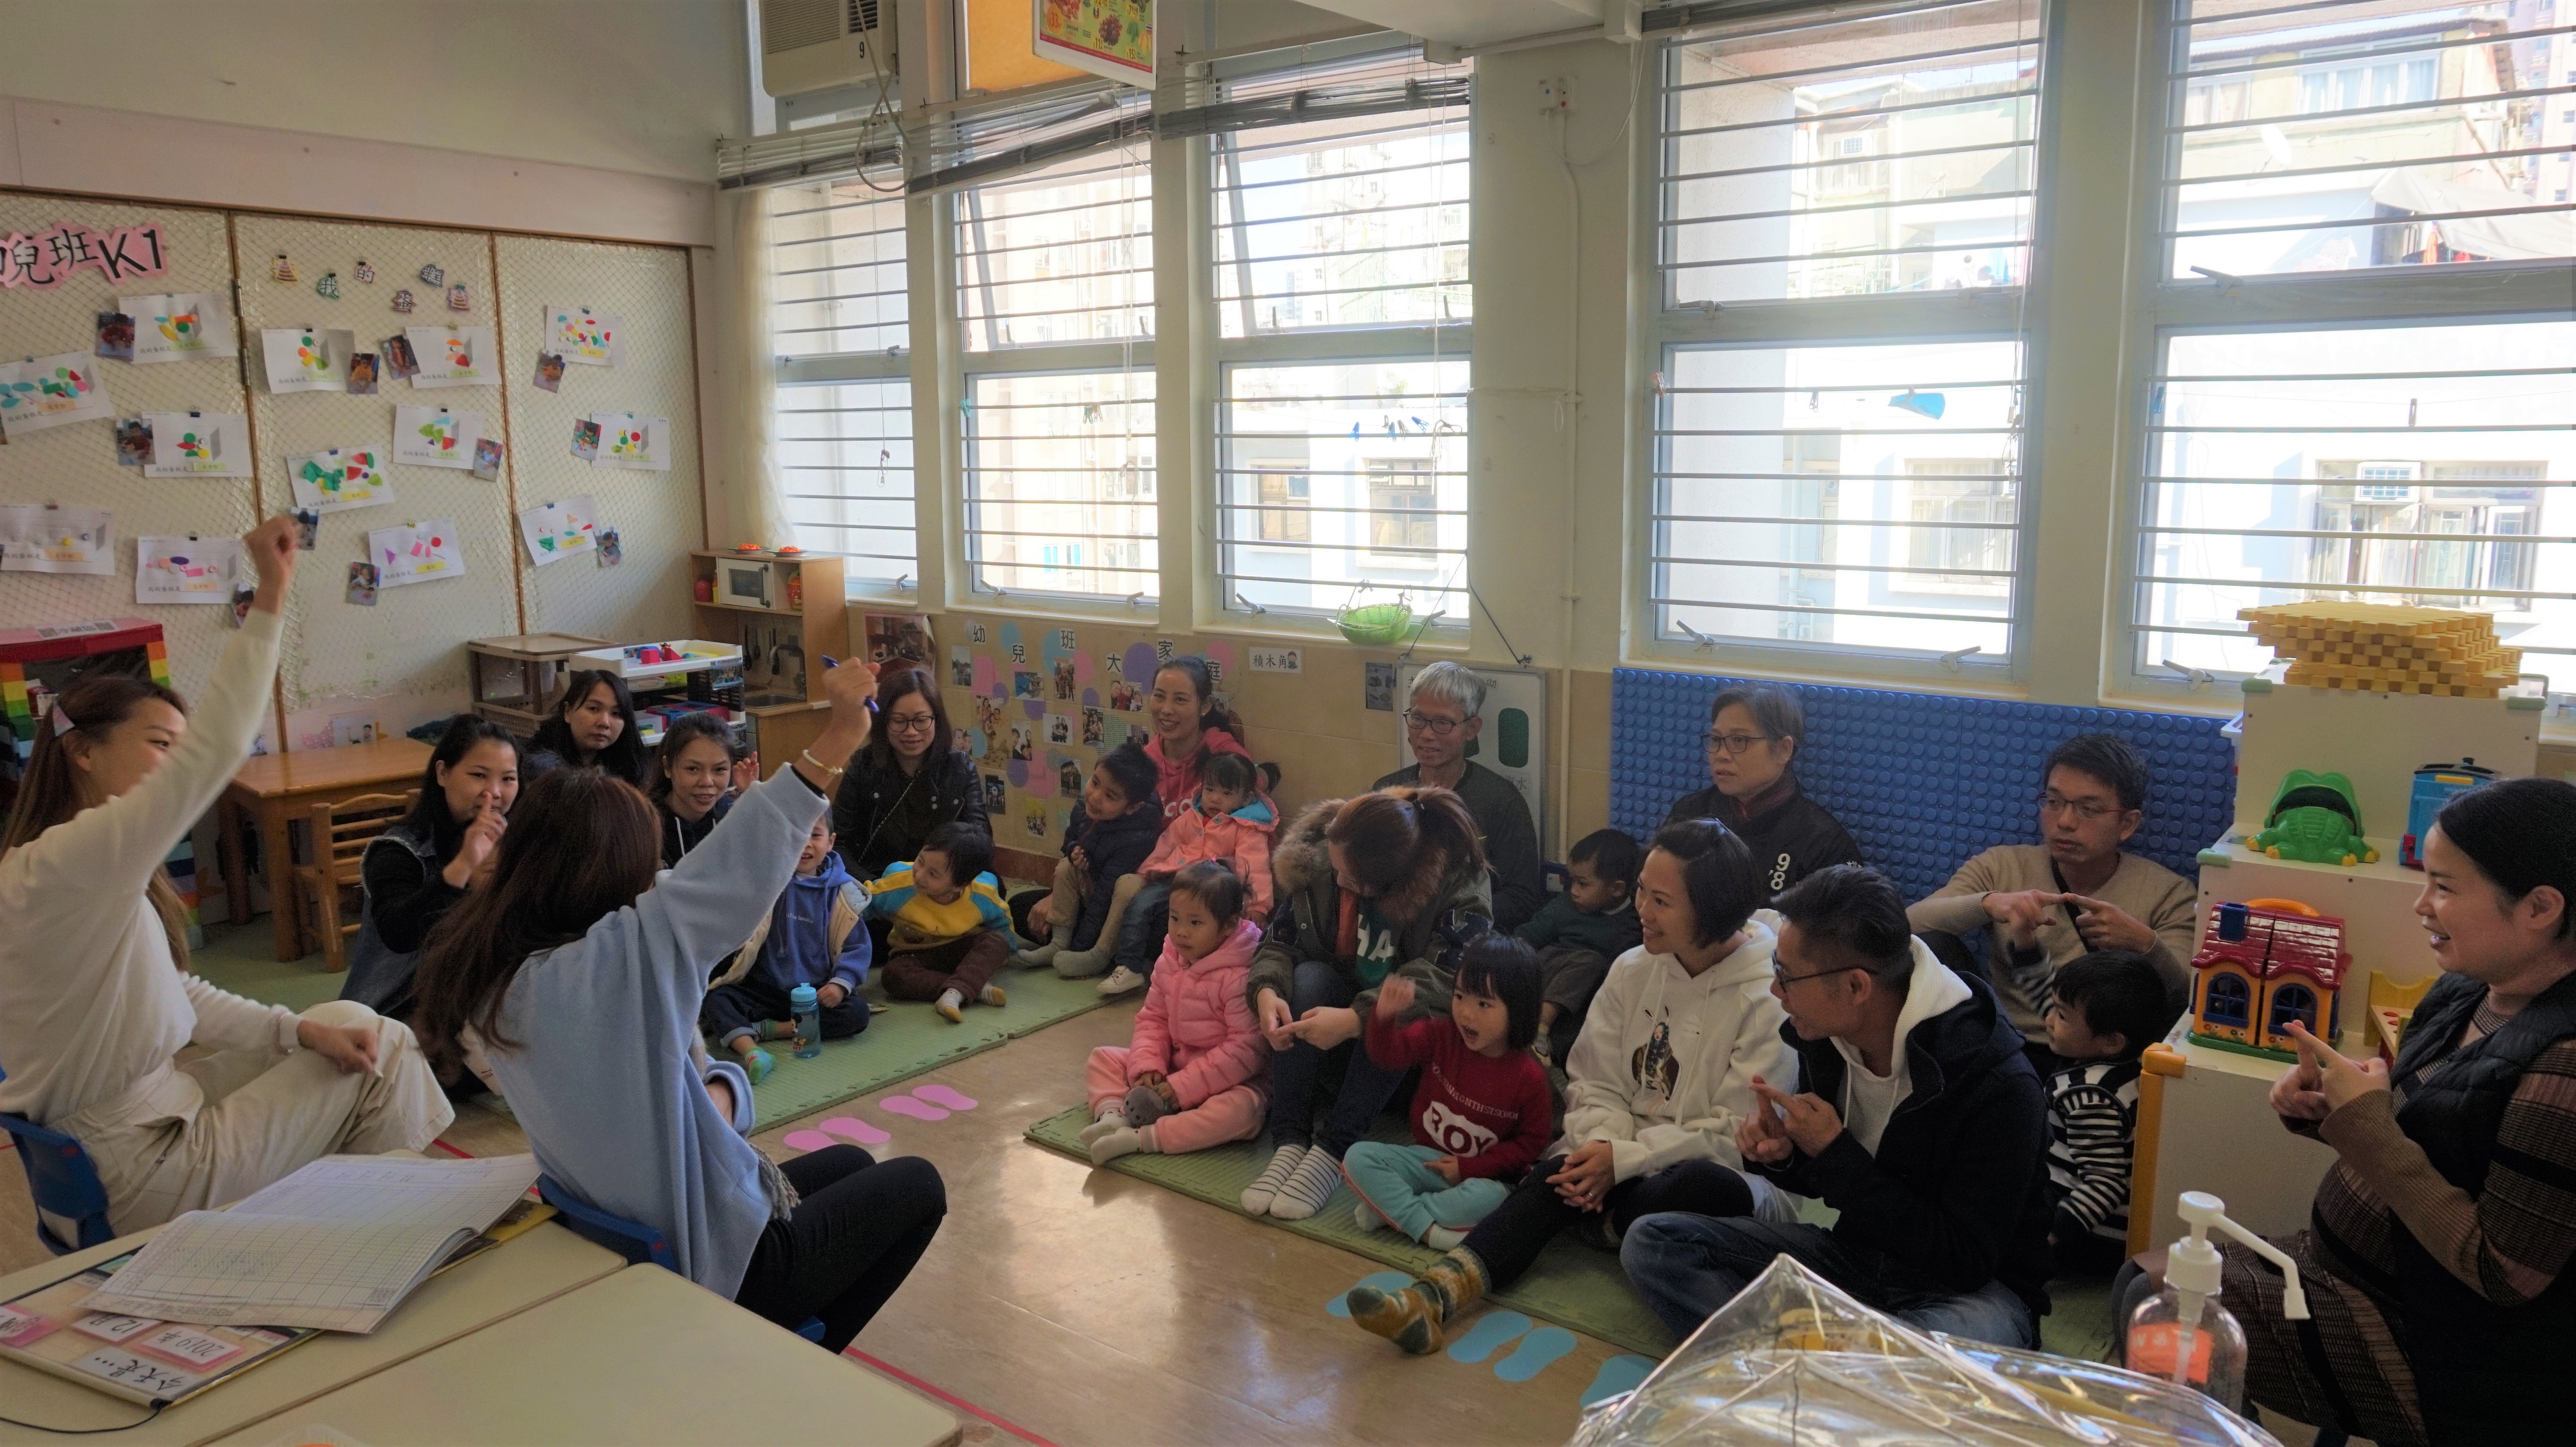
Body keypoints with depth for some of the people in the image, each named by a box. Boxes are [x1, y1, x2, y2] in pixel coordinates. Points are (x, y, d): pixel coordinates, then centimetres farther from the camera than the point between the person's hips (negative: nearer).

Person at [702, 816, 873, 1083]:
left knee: (857, 1014, -28)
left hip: (819, 993, 0)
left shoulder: (843, 891, 1)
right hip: (766, 988, 0)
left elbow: (856, 945, -2)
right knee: (715, 999, -24)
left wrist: (840, 983, -15)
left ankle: (763, 1030, -25)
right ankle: (751, 1052, -49)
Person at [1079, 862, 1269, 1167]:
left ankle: (1137, 1139, -40)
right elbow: (1153, 1019, 8)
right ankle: (1113, 1116, -24)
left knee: (1241, 1110, -40)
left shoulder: (1240, 978, -24)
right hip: (1174, 1066, 7)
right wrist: (1147, 1067, -12)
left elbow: (1245, 1049, -26)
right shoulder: (1170, 962, 0)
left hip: (1229, 1078, -7)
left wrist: (1185, 1086, -24)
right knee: (1103, 1058, 5)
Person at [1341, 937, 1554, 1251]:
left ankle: (1388, 1208, -22)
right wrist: (1384, 1016, -34)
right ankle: (1427, 1229, -27)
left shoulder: (1529, 1076, -14)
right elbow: (1389, 1054, -11)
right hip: (1425, 1158, 3)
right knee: (1358, 1157, -19)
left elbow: (1531, 1141, -7)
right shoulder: (1440, 1036, -6)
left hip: (1480, 1175, -3)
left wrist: (1469, 1168, -13)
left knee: (1488, 1199, -38)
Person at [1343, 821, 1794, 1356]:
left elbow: (1740, 1136, -15)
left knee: (1710, 1185, -40)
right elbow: (1595, 1082, 6)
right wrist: (1601, 1143, -16)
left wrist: (1626, 1158, -21)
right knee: (1557, 1173, -28)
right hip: (1625, 1157, 4)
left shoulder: (1770, 1000, -12)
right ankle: (1436, 1296, -42)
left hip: (1718, 1175, -4)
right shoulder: (1633, 971, 5)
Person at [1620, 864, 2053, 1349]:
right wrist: (1782, 1155, -11)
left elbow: (1965, 1260, -23)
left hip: (1977, 1287, -6)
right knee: (1651, 1241, -10)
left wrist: (1834, 1153, -22)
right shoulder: (1823, 1037, -4)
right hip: (1857, 1253, 7)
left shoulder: (2000, 1086, -24)